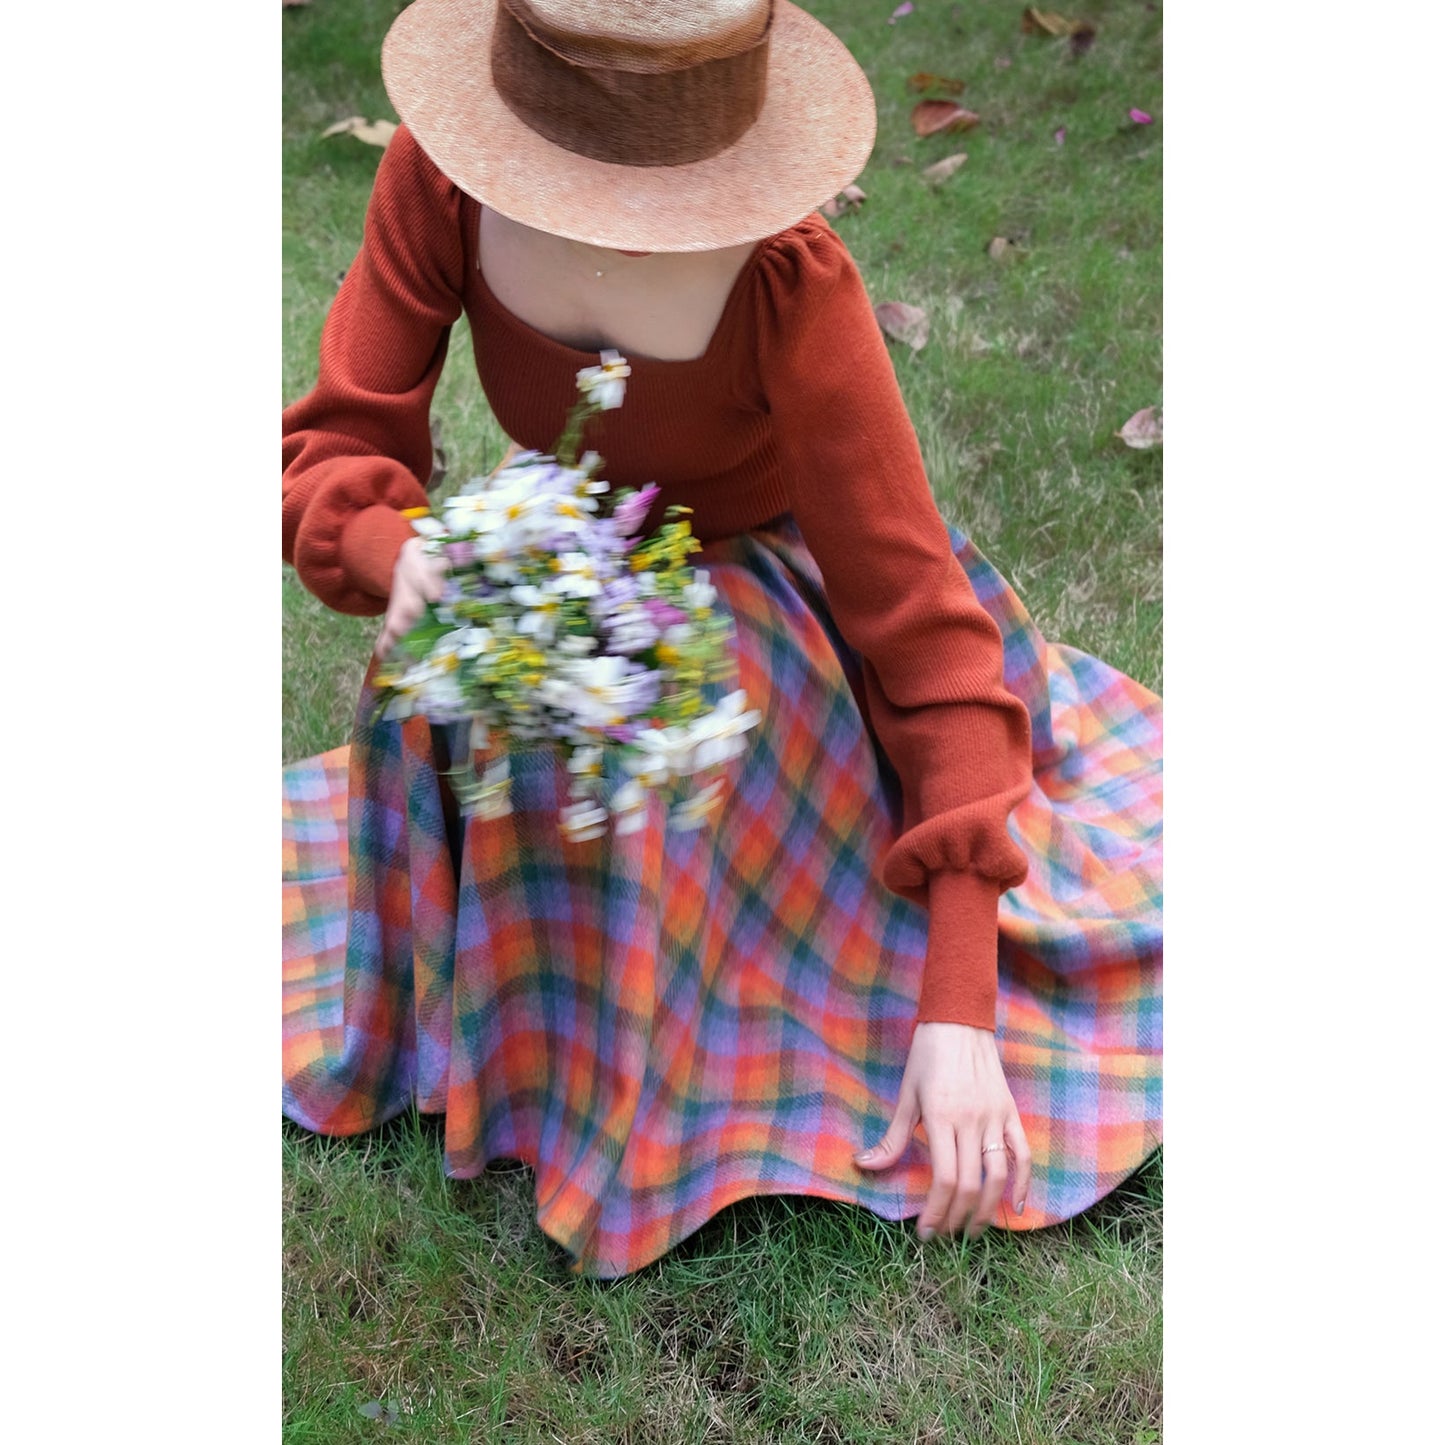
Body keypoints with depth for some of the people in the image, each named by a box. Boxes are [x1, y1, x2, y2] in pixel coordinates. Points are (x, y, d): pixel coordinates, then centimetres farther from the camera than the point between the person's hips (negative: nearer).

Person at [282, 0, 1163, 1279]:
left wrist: (956, 1016, -37)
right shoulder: (436, 179, -27)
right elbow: (339, 456, -21)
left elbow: (926, 631, -33)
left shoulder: (792, 286, -36)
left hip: (772, 569, -2)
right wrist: (398, 552, -48)